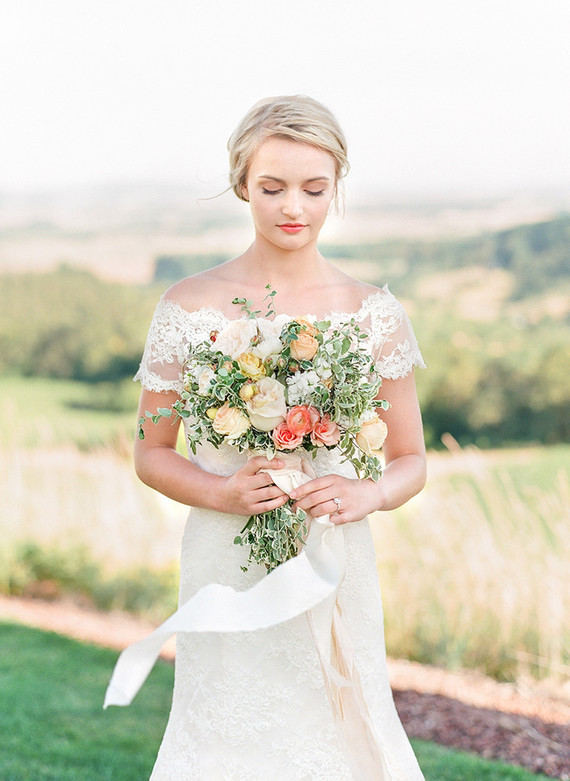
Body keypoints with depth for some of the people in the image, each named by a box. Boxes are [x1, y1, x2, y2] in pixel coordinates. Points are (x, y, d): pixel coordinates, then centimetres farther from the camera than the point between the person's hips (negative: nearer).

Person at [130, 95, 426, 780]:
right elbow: (152, 453, 4)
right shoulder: (190, 308, -2)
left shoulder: (373, 313, 0)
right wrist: (222, 492, -14)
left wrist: (366, 494, -15)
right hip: (226, 567, -1)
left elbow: (410, 461, 7)